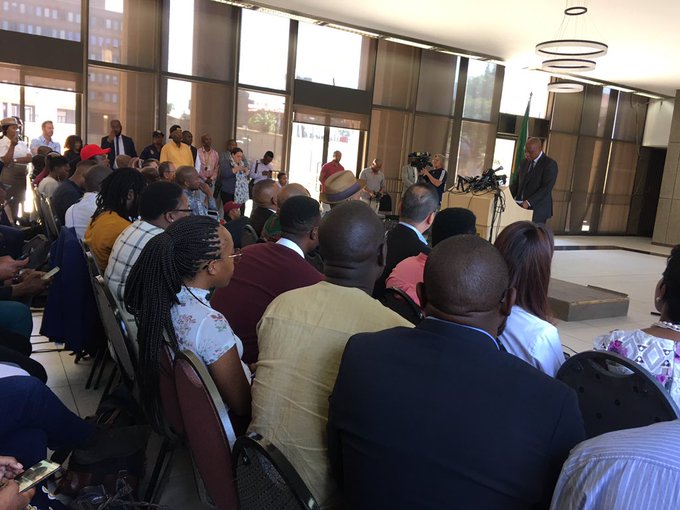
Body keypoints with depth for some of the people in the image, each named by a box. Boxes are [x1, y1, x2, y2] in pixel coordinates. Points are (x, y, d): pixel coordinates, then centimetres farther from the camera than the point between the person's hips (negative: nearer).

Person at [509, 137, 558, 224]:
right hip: (520, 207, 5)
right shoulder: (525, 162, 16)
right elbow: (516, 182, 15)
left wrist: (528, 202, -24)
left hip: (537, 210, -5)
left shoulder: (550, 164, -6)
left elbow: (546, 188, -15)